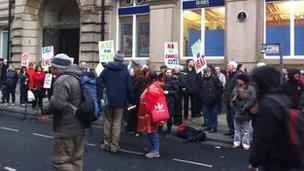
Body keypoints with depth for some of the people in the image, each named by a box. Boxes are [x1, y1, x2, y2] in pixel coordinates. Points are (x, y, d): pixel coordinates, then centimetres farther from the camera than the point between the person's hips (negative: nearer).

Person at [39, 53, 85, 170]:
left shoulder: (62, 80, -17)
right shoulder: (79, 78, 12)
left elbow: (57, 103, -27)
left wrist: (45, 112, -9)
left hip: (66, 129, -9)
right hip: (80, 128, 9)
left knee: (60, 161, 0)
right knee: (76, 160, 17)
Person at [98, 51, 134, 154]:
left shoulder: (107, 69, -1)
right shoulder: (125, 71, -1)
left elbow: (99, 82, -1)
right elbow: (129, 87, -1)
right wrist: (130, 100, 6)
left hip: (108, 100, 0)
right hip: (120, 101, 0)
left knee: (107, 122, 11)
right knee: (117, 123, 5)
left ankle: (106, 144, 16)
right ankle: (114, 145, 7)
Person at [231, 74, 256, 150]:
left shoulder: (251, 89, -10)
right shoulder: (236, 88, 7)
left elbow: (252, 100, -17)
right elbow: (232, 98, 19)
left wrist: (245, 107, -19)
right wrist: (233, 105, 4)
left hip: (246, 113, -5)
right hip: (237, 112, 5)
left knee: (246, 130, 5)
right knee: (237, 128, 15)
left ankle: (246, 144, 16)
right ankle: (237, 142, 27)